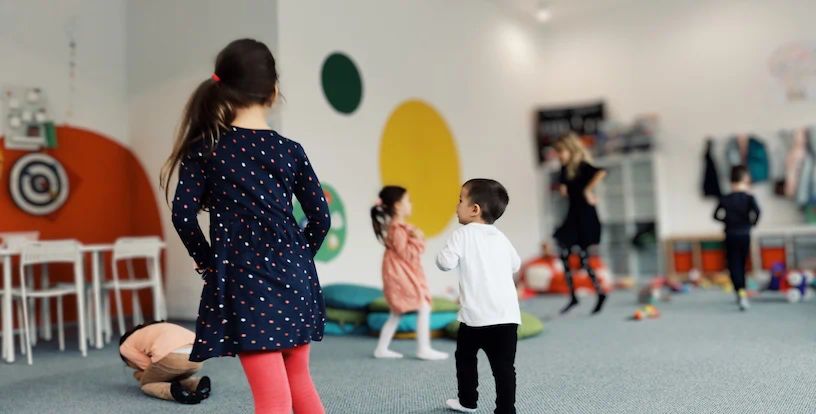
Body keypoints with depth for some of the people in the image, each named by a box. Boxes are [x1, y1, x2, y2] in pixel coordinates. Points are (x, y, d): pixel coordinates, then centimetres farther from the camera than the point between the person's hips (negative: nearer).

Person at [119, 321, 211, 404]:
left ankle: (174, 391, -9)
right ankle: (198, 384, 2)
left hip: (171, 355, -6)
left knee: (146, 384, 23)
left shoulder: (125, 347, 25)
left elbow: (148, 366, 14)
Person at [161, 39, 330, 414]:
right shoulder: (291, 151, 0)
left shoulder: (203, 150, -5)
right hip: (292, 278, 3)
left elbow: (184, 216, -10)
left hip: (242, 282, -3)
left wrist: (209, 263, 5)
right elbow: (320, 218, 1)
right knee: (298, 379, 23)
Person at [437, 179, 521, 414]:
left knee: (465, 358, 19)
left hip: (476, 316, -4)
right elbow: (516, 265, 24)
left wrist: (441, 255, 9)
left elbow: (445, 263, -13)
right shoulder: (501, 238, 13)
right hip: (507, 315, 4)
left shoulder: (463, 234, -5)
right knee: (504, 366, 2)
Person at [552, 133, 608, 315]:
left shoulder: (582, 166, -14)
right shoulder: (565, 169, 9)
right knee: (564, 255, 5)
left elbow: (601, 172, -33)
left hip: (585, 217, -8)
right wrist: (563, 188, 5)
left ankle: (600, 294, 11)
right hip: (573, 215, 8)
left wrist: (587, 190, -26)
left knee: (583, 257, -3)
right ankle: (573, 296, 12)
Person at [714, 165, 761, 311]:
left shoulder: (725, 199, 0)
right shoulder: (749, 197, -4)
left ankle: (741, 292, -25)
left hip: (731, 235, -1)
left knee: (734, 265, -3)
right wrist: (752, 222, -1)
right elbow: (756, 211, -19)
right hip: (745, 235, 1)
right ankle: (742, 295, 27)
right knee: (741, 264, 17)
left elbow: (717, 215, -2)